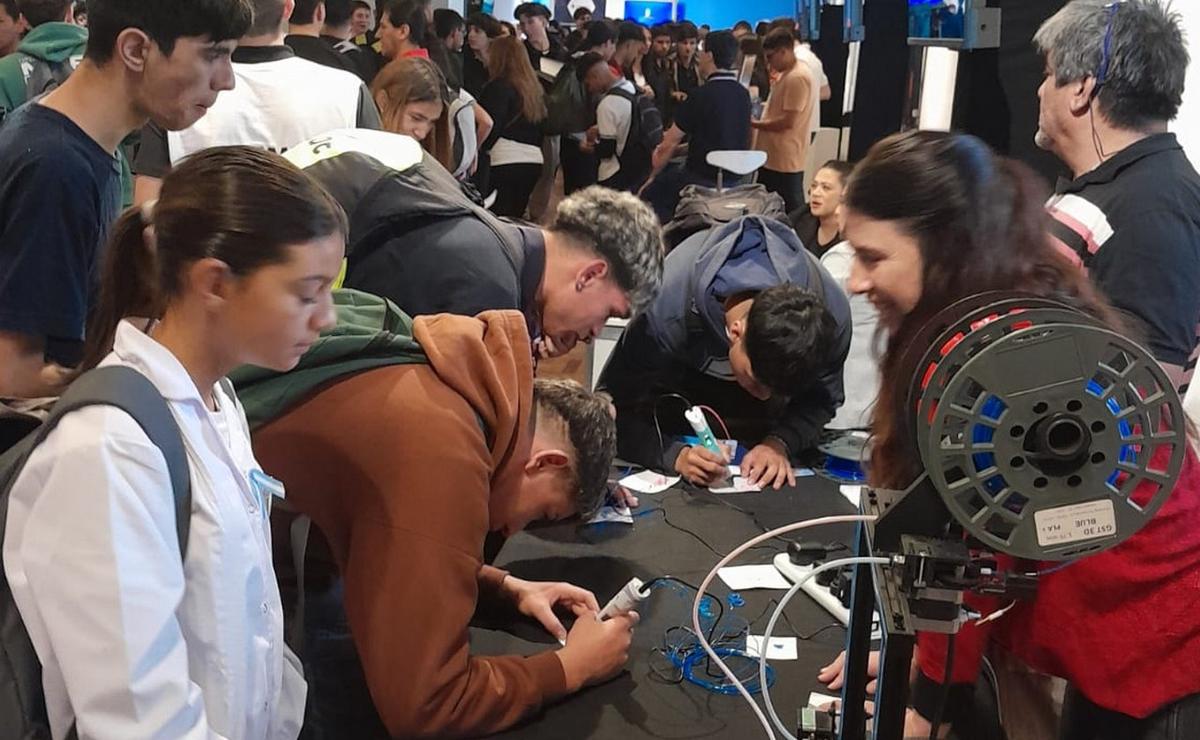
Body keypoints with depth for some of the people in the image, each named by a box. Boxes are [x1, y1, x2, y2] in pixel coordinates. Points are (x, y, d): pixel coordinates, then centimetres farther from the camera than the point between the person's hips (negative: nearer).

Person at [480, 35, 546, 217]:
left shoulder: (499, 86, -5)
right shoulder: (534, 87, 15)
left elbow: (490, 126, -13)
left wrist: (479, 149, -3)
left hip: (506, 162, -7)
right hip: (535, 161, 7)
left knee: (499, 218, -4)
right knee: (515, 218, 14)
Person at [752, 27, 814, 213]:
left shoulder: (797, 77, -18)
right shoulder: (786, 74, 15)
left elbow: (789, 121, -22)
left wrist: (756, 124, -12)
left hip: (786, 161, -10)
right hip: (773, 158, 10)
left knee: (790, 211, -3)